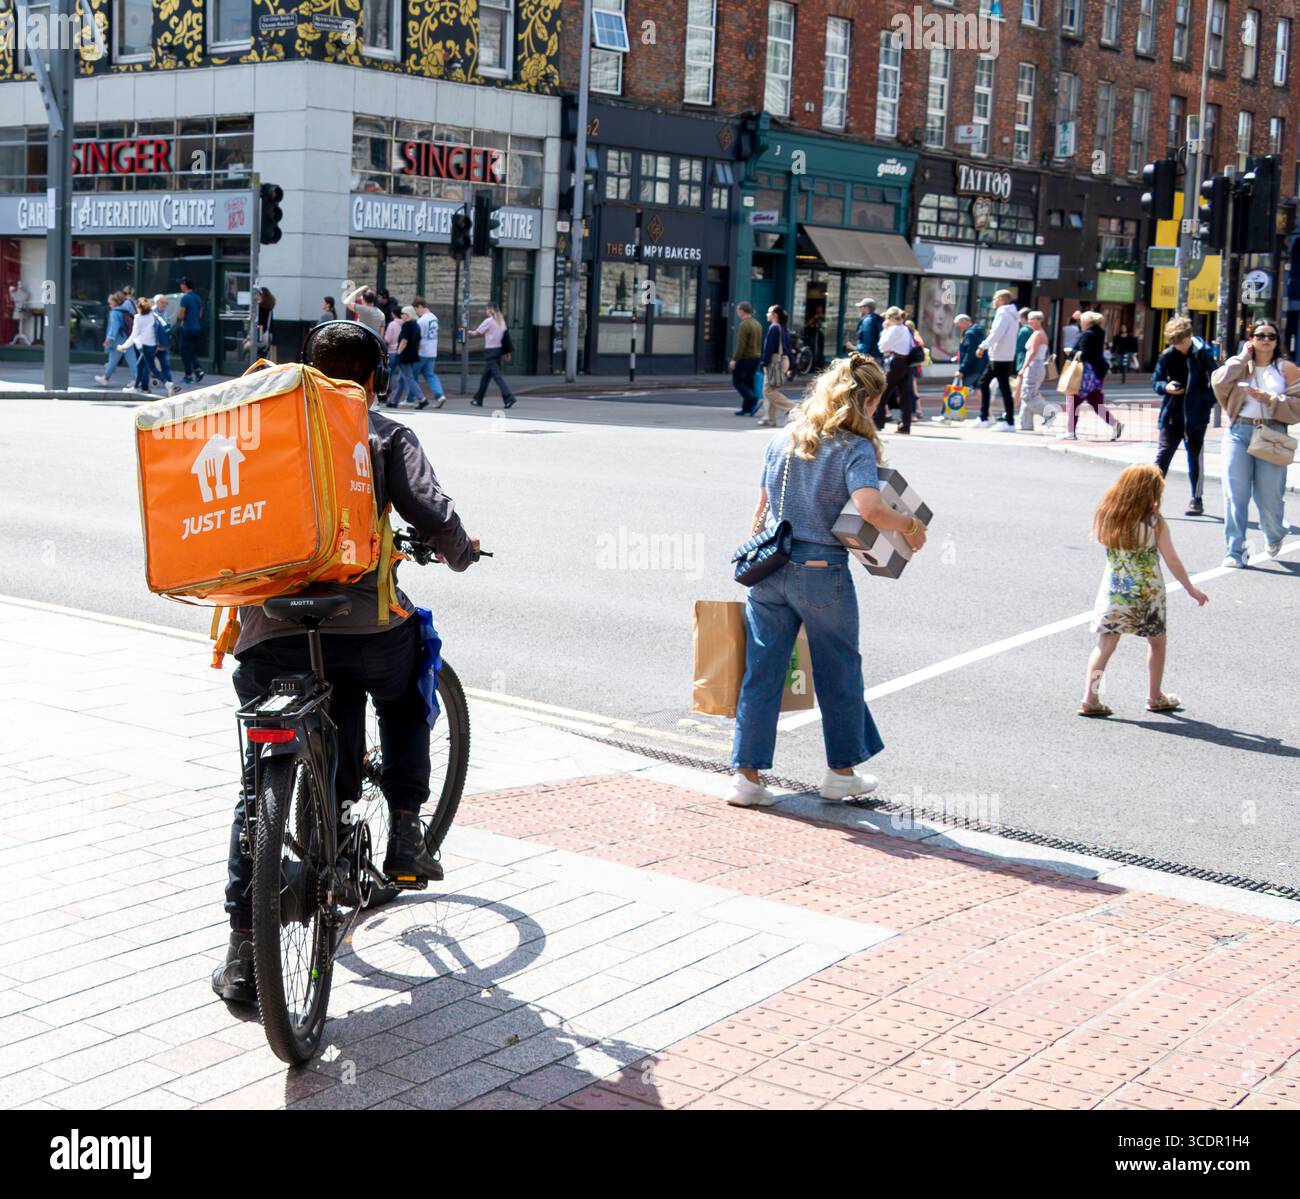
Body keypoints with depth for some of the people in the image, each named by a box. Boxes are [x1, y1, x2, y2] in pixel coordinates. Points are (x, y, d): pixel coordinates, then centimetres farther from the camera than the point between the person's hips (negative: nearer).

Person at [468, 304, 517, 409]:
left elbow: (477, 333, -3)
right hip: (499, 350, 8)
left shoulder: (488, 321, -10)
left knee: (497, 375, -11)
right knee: (486, 376, 16)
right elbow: (505, 337, 10)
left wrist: (469, 332, 18)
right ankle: (478, 399, 25)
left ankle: (509, 398, -21)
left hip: (490, 351, -8)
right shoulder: (501, 321, 11)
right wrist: (506, 352, 12)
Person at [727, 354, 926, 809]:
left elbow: (761, 509, 10)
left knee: (761, 673, 8)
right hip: (822, 574, -4)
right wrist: (909, 525, -10)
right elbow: (869, 508, -27)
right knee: (839, 674, 14)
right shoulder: (856, 449, -11)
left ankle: (745, 774, 8)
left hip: (770, 571, 5)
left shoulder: (783, 439, 6)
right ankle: (841, 771, 26)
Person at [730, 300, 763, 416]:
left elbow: (741, 345, -21)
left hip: (745, 358, -9)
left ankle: (754, 399, -16)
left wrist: (734, 359, -18)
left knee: (737, 381, -1)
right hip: (756, 357, 9)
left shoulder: (744, 325, -16)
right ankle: (746, 408, 11)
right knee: (748, 382, 12)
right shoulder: (758, 324, 13)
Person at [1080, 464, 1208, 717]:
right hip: (1148, 593, -2)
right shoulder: (1154, 523, -14)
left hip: (1113, 592, 2)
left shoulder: (1106, 517, -7)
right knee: (1156, 642, 19)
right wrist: (1191, 590, 4)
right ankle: (1155, 697, 28)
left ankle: (1090, 699, 0)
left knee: (1105, 645, 7)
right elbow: (1173, 561, -8)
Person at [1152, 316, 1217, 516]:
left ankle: (1197, 499, 14)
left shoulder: (1203, 353, -7)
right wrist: (1166, 387, -10)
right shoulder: (1167, 356, 4)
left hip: (1195, 416, -3)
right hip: (1171, 414, 3)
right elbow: (1156, 381, 11)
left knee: (1195, 457, 5)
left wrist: (1207, 403, -14)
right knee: (1163, 454, 2)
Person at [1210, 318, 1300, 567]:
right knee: (1235, 494, -5)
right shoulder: (1240, 366, 12)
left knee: (1269, 496, 1)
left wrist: (1268, 398, -12)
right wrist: (1243, 358, -2)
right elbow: (1219, 382, -8)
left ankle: (1274, 535, 32)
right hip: (1239, 434, 1)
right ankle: (1236, 551, 0)